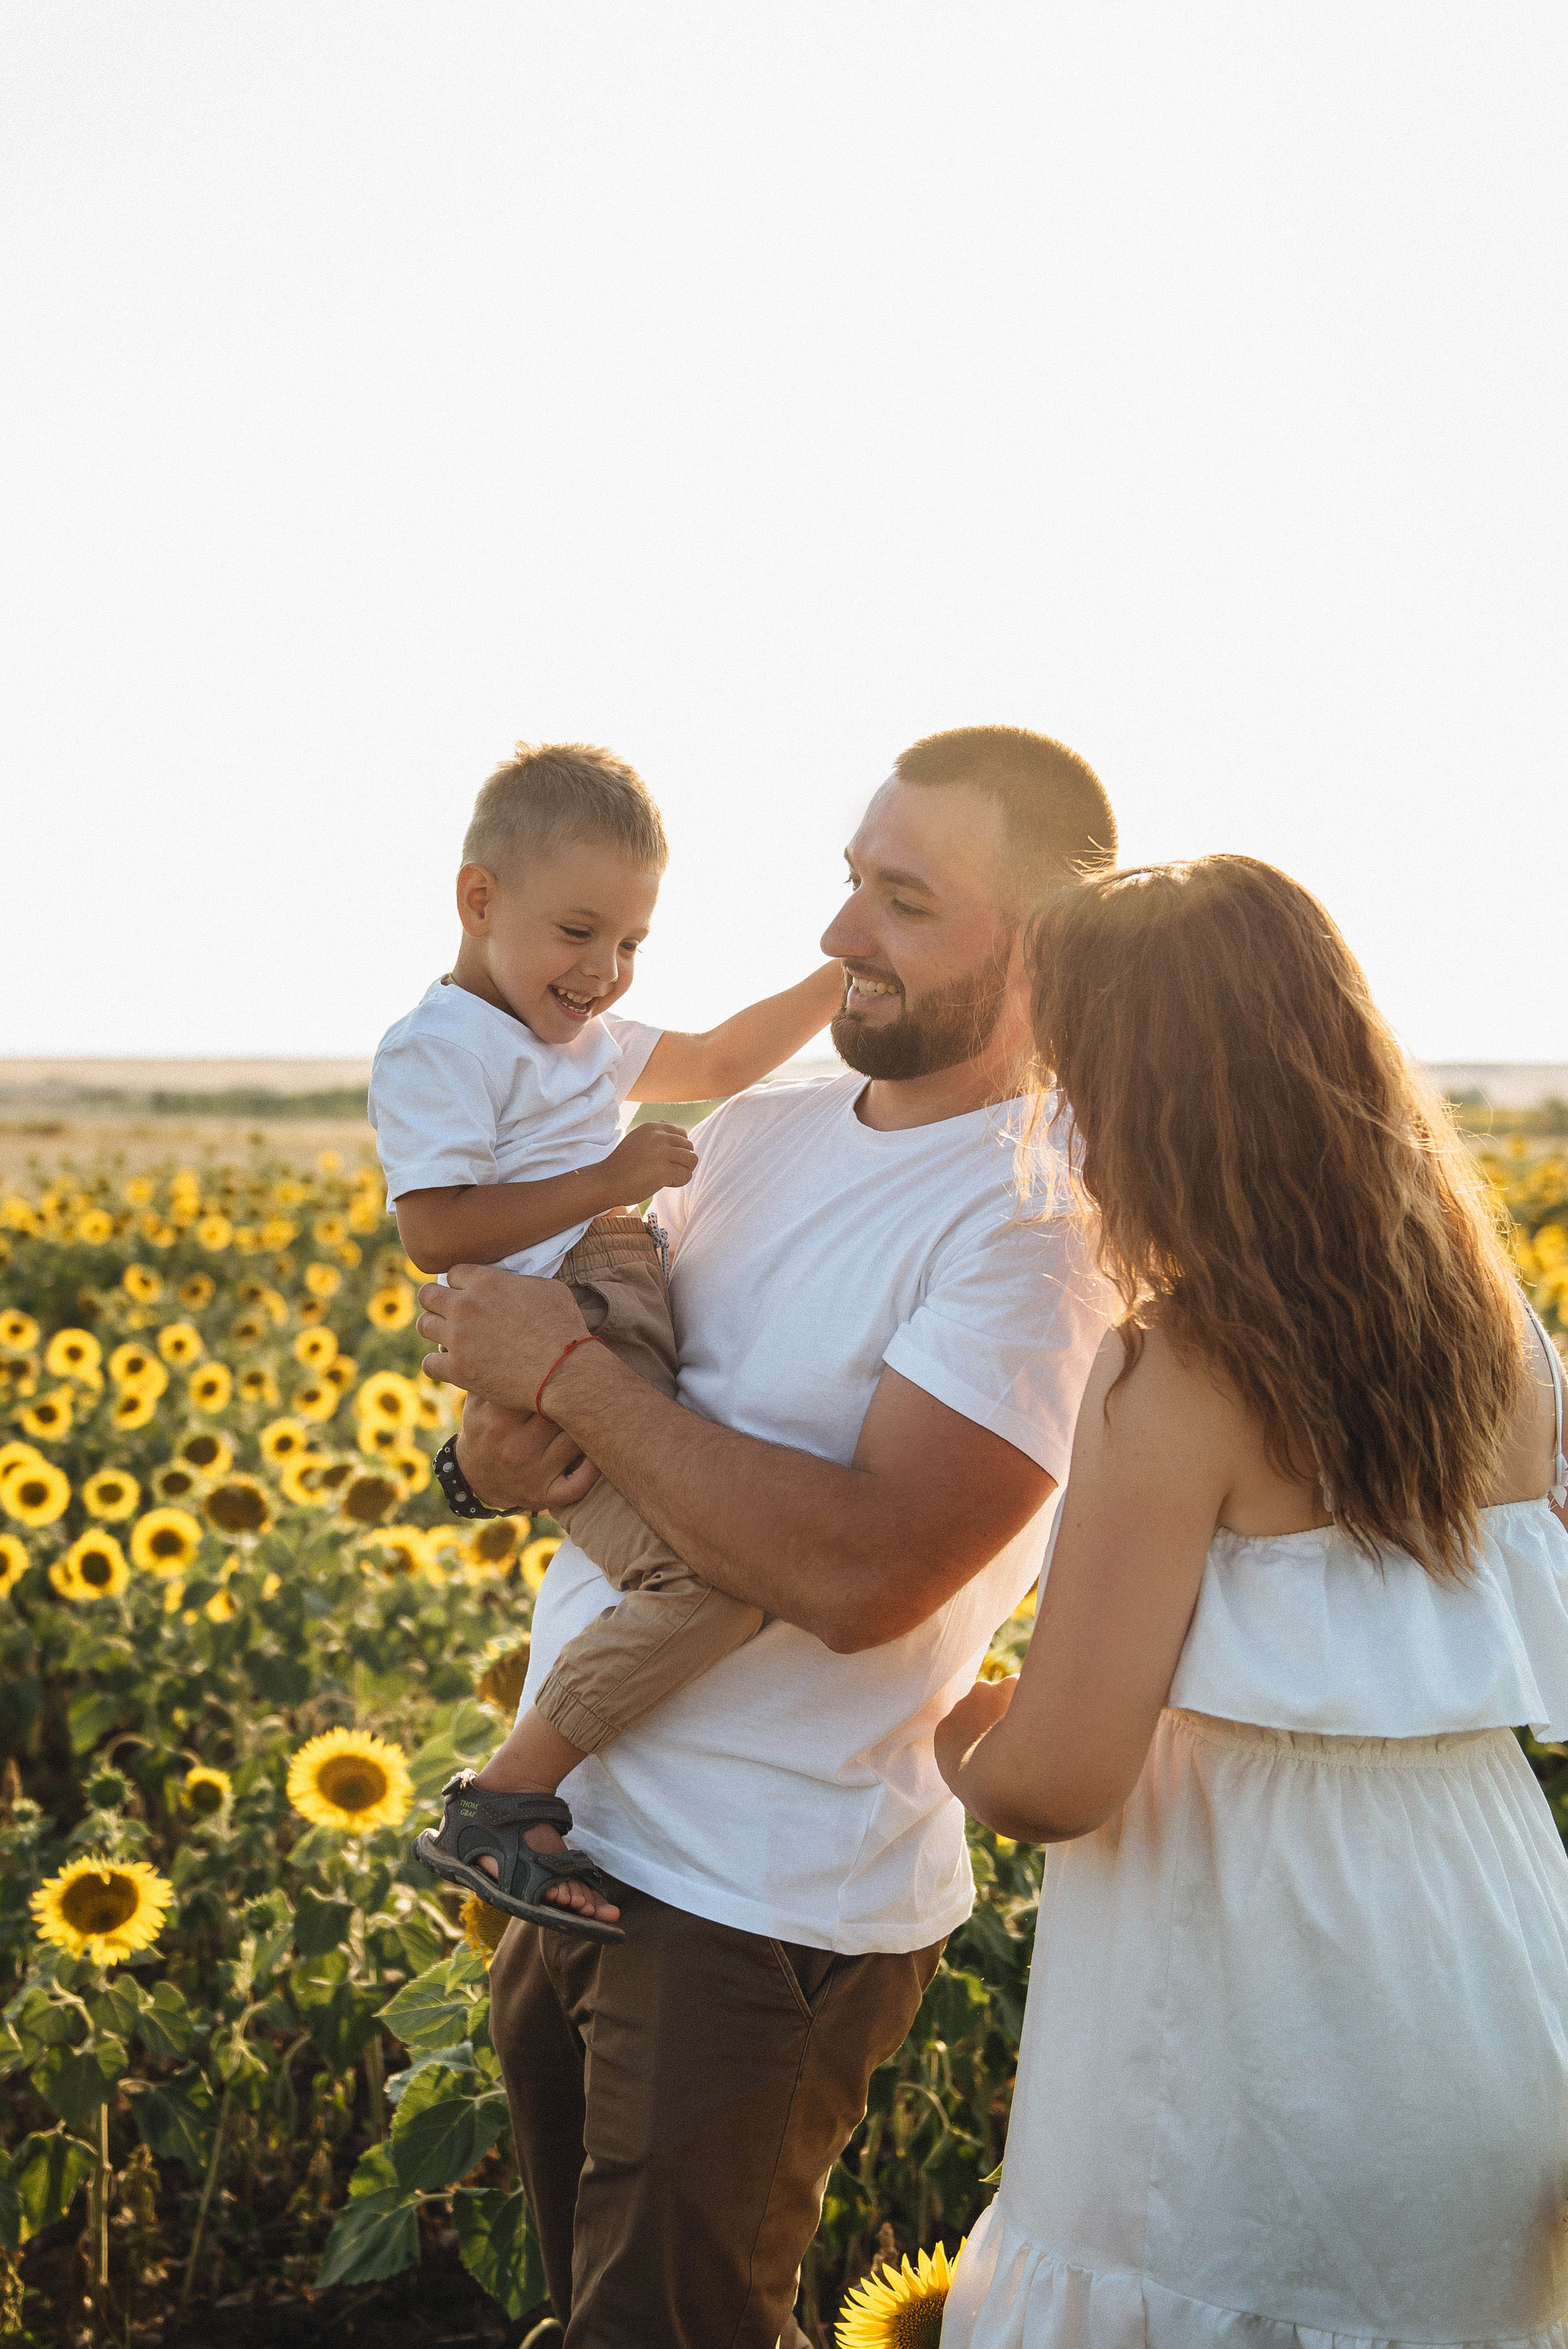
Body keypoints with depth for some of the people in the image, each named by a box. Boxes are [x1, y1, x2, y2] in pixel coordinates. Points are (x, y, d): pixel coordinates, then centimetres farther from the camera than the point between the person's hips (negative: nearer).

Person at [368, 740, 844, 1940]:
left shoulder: (590, 1039, 22)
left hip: (640, 1357, 10)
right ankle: (500, 1801, -19)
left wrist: (840, 980, 25)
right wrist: (605, 1181, -14)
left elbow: (716, 1063, 34)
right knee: (720, 1579, -28)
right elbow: (436, 1232, -16)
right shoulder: (438, 1049, -6)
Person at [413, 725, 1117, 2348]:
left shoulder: (1046, 1218, -19)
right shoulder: (759, 1134, 5)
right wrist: (501, 1438, -14)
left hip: (767, 1915, -7)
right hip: (572, 1842, 8)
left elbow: (861, 1573, -28)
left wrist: (566, 1374, -21)